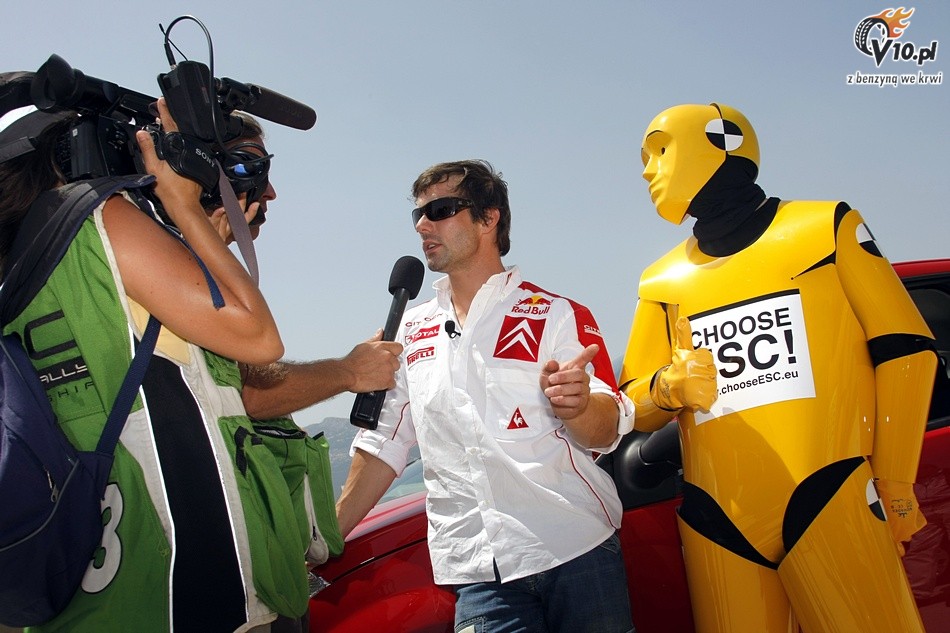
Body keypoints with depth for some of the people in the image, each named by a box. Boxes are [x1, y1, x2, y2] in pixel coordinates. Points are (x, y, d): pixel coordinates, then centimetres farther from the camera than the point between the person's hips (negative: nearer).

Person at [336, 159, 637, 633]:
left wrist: (575, 404, -30)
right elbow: (384, 443, 15)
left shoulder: (558, 314, -1)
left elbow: (607, 431, -7)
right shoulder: (411, 330, 12)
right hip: (478, 572, 3)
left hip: (577, 553, -2)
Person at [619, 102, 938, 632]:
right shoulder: (663, 281, 15)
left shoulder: (826, 228, 7)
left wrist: (895, 484, 4)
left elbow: (906, 350, 6)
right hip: (718, 523, 3)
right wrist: (669, 388, -4)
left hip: (827, 501, -3)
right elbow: (632, 404, 19)